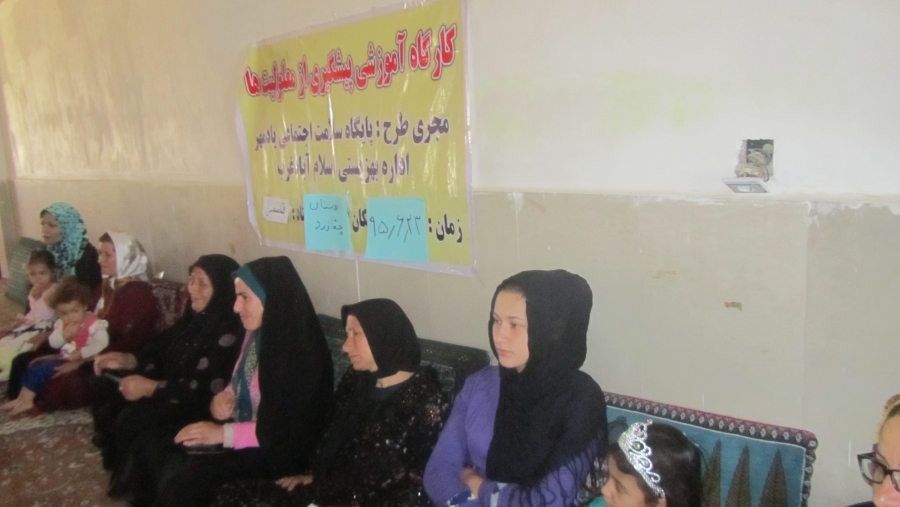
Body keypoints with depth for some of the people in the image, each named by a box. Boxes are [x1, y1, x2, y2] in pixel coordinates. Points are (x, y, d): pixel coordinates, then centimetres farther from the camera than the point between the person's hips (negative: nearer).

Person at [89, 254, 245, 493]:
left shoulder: (231, 332, -27)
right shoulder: (196, 316, 2)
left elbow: (209, 390, -30)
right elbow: (164, 347, 12)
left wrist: (151, 387, -28)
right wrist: (128, 359, -6)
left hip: (200, 405, -10)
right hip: (171, 384, 10)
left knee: (131, 418, -27)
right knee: (102, 385, 9)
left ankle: (127, 480, 5)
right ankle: (113, 460, 24)